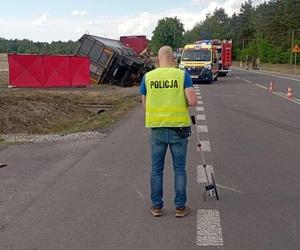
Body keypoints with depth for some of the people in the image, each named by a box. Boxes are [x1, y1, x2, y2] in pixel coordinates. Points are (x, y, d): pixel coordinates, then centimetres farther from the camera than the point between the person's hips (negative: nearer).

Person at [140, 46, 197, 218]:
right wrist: (182, 101, 8)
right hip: (178, 128, -1)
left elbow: (145, 105, 7)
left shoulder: (148, 77, 1)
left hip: (157, 129, 1)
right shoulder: (182, 75, -5)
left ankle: (157, 206, 20)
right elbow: (193, 101, -13)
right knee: (180, 169, 10)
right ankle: (180, 207, 17)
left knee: (156, 169, 13)